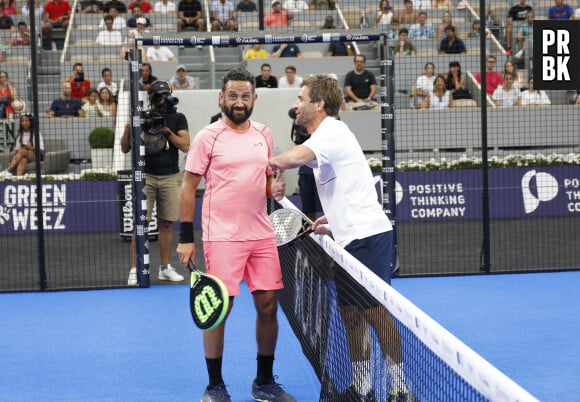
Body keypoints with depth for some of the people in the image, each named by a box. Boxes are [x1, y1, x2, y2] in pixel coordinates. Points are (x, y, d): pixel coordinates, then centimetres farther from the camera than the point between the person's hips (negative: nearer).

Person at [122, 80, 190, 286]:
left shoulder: (178, 119, 6)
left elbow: (185, 146, -4)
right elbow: (125, 149, 5)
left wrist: (167, 131, -15)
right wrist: (128, 130, -14)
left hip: (170, 177, 1)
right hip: (146, 176, -1)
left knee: (167, 223, 5)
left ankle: (165, 268, 15)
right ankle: (135, 269, -6)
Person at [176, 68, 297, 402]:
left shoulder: (264, 135, 10)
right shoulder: (207, 138, -4)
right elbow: (189, 188, -3)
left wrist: (274, 188, -4)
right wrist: (186, 239, -7)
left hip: (262, 235, 5)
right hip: (222, 237, -4)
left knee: (268, 305, 5)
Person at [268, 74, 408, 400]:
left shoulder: (332, 130, -11)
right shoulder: (330, 134, 20)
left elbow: (298, 156, -31)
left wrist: (276, 162, -9)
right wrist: (332, 220, 13)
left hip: (366, 236, -10)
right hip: (351, 239, 10)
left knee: (376, 313, -6)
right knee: (351, 314, 11)